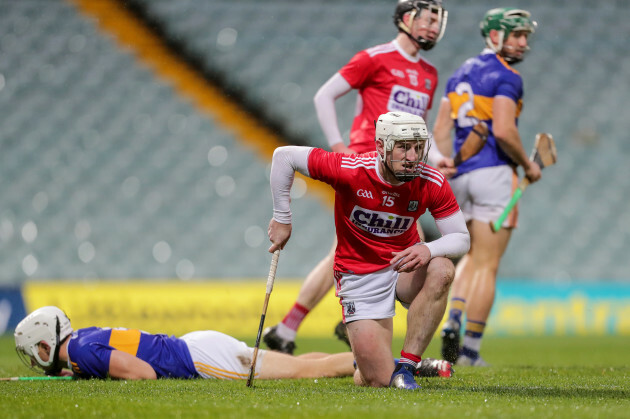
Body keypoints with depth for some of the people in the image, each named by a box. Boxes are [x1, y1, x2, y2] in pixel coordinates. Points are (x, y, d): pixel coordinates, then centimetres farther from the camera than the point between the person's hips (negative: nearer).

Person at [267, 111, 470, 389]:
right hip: (359, 276, -2)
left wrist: (428, 250, -33)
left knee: (441, 270, -35)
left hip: (403, 266, 2)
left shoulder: (432, 183, -15)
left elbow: (461, 238, -11)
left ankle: (407, 364, -20)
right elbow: (284, 156, -14)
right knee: (378, 381, -12)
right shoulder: (350, 170, -23)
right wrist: (281, 219, -9)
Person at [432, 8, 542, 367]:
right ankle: (470, 349, 0)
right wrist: (528, 165, -7)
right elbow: (504, 130, -20)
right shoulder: (506, 77, -10)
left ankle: (453, 322, 1)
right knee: (486, 266, -1)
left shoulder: (461, 74, 15)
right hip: (494, 172, -7)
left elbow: (441, 129, 12)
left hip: (461, 174, 7)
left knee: (472, 258, 22)